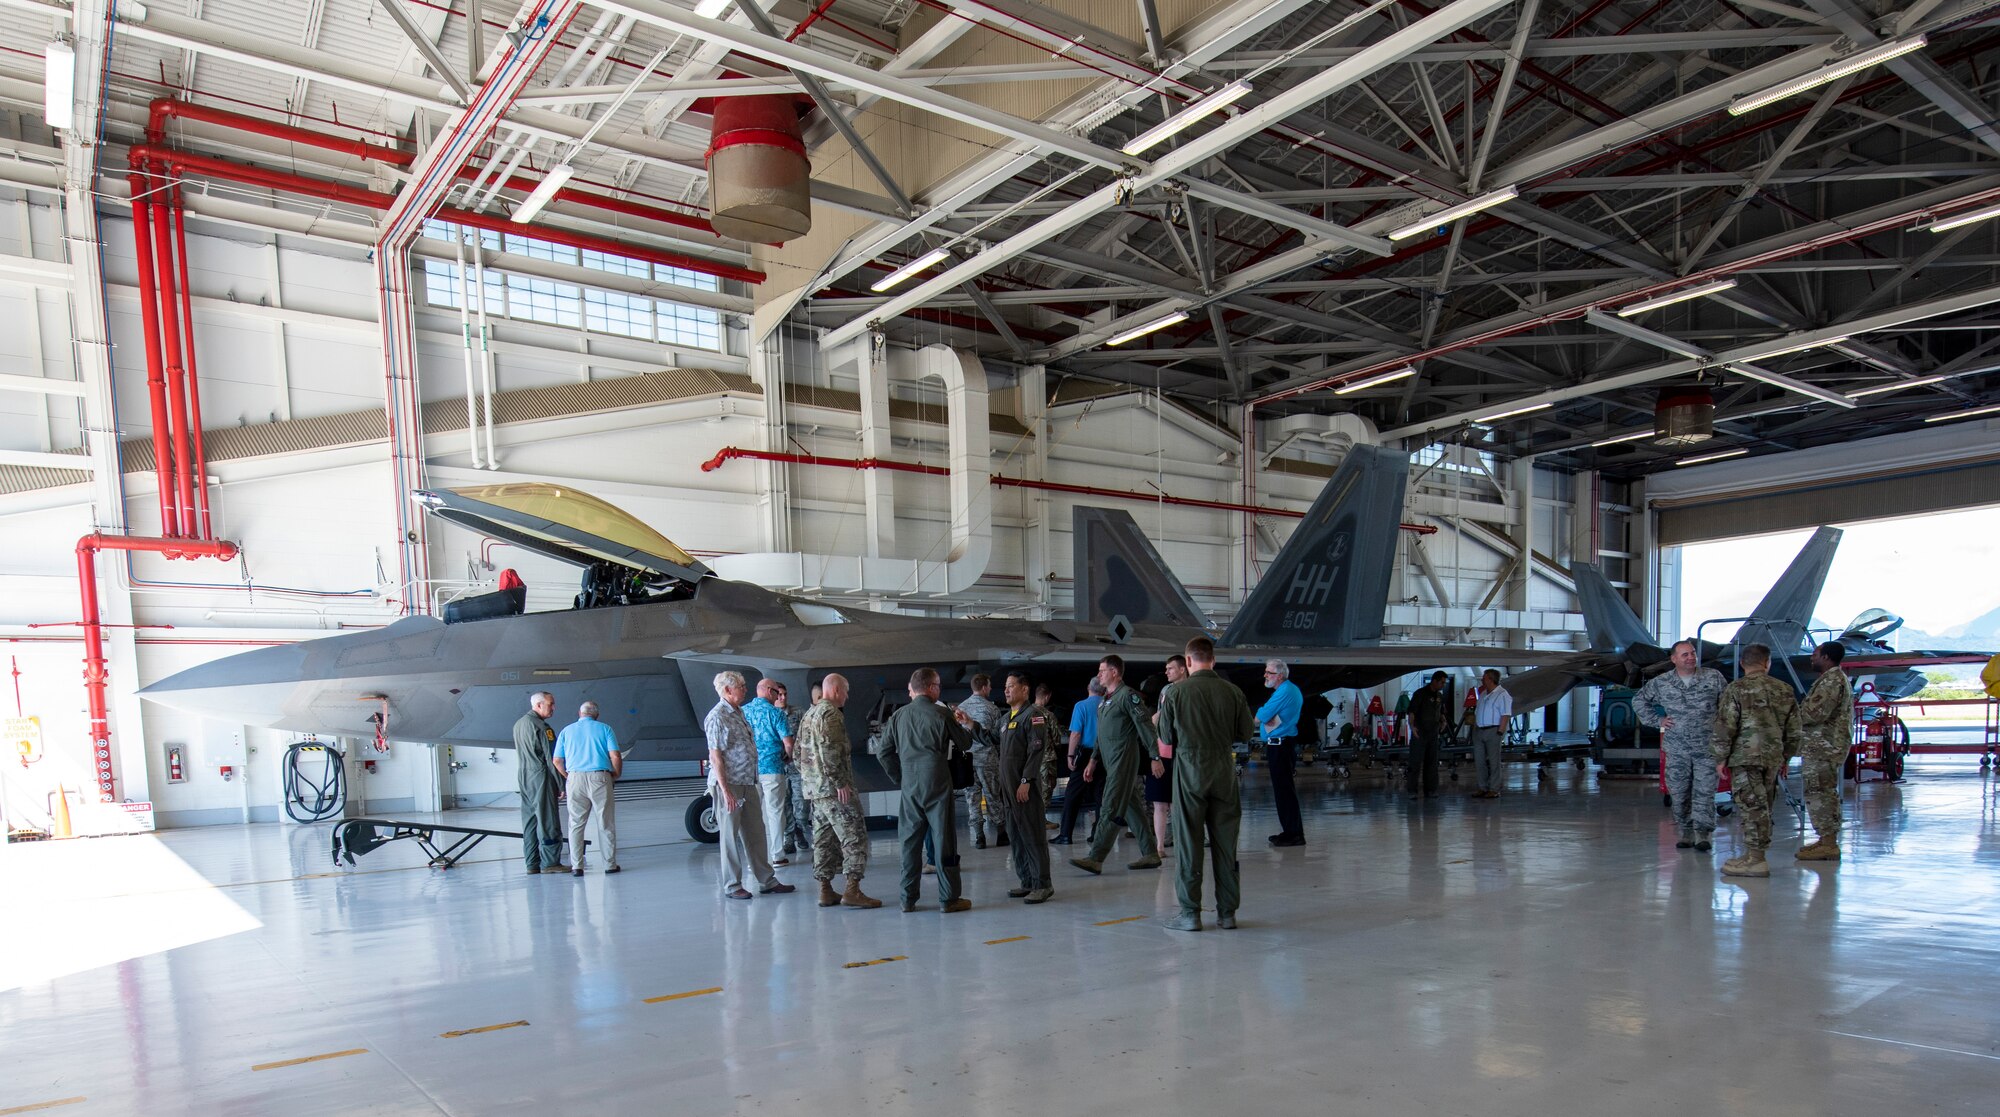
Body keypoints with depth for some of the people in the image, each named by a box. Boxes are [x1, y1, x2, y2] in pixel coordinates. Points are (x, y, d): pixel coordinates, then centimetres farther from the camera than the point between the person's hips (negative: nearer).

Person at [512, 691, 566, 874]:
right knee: (547, 820, -4)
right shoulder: (541, 726, -14)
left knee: (529, 820, 10)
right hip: (540, 776, -9)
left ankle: (532, 863, 13)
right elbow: (551, 757, -15)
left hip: (523, 777, 9)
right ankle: (550, 862, -2)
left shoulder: (518, 724, 14)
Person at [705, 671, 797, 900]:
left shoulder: (739, 713, 15)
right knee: (730, 836, 1)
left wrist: (753, 780, 17)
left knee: (755, 833, 12)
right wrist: (725, 790, -20)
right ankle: (732, 886, 11)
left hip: (748, 782, 8)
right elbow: (715, 756, -16)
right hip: (729, 784, -8)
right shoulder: (716, 717, -11)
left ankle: (766, 881, 19)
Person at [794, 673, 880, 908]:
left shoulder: (809, 715, 18)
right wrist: (840, 782, -21)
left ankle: (825, 891, 14)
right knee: (854, 836, -6)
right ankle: (852, 891, -9)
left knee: (823, 838, 12)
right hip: (833, 788, -10)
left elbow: (797, 751, 21)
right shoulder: (831, 713, -12)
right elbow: (830, 750, -22)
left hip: (814, 788, 10)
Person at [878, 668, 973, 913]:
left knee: (910, 842, 10)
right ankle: (948, 899, 6)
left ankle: (908, 899, 14)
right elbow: (965, 743, 4)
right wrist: (964, 726, 24)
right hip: (937, 786, -4)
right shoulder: (941, 714, -8)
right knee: (944, 840, 3)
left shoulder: (898, 716, 4)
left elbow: (885, 753, 7)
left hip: (909, 787, 4)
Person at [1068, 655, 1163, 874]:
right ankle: (1150, 855, 17)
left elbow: (1145, 726, -14)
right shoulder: (1106, 699, 18)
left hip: (1124, 760, -9)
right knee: (1131, 808, 11)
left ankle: (1095, 859, -13)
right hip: (1111, 761, 9)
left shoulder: (1128, 695, -10)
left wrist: (1155, 757, -17)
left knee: (1110, 811, -11)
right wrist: (1093, 761, 20)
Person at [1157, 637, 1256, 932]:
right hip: (1224, 769, 2)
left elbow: (1166, 740, -1)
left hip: (1189, 769, -2)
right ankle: (1227, 912, 15)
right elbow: (1246, 732, 7)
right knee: (1225, 843, 9)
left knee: (1189, 843, 4)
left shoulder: (1175, 692, -7)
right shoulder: (1233, 692, -2)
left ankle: (1190, 913, 5)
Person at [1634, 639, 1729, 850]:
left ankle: (1703, 833, -2)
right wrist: (1657, 721, 6)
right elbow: (1639, 700, 14)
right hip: (1677, 749, 1)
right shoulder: (1661, 682, 2)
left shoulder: (1713, 677, 1)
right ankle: (1686, 831, 15)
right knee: (1679, 792, 4)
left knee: (1704, 791, -5)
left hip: (1707, 747, -1)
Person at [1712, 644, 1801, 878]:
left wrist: (1721, 758, -3)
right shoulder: (1785, 690, 9)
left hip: (1745, 757, -6)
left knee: (1751, 806, -6)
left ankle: (1756, 859, -7)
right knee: (1762, 805, 14)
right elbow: (1793, 730, 14)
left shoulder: (1735, 690, -7)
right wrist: (1786, 758, 24)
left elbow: (1725, 727, -11)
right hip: (1773, 757, 6)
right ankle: (1754, 852, 22)